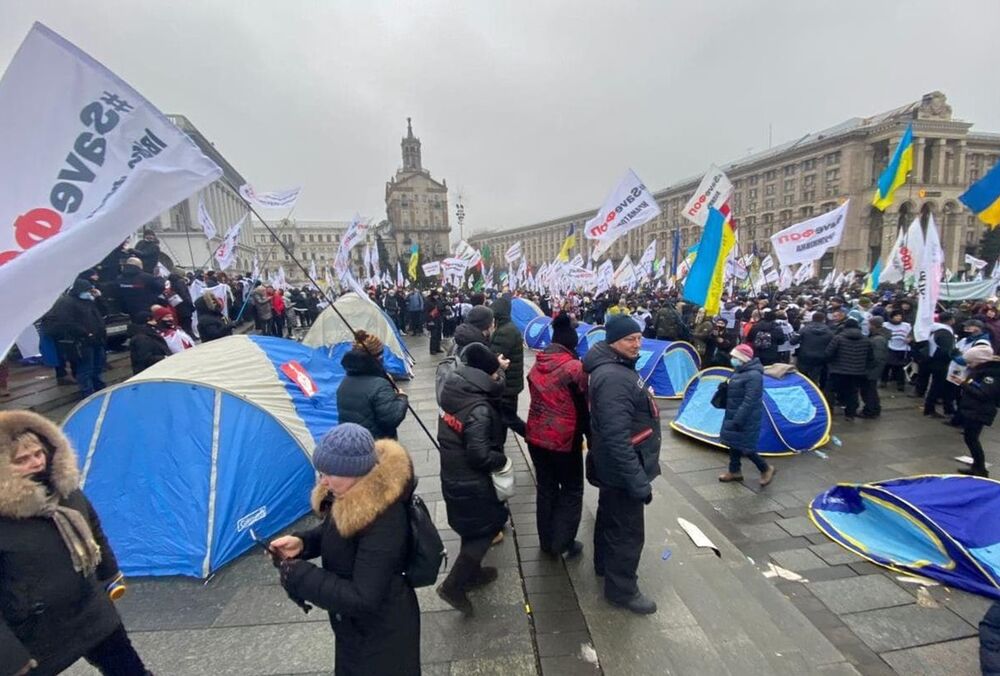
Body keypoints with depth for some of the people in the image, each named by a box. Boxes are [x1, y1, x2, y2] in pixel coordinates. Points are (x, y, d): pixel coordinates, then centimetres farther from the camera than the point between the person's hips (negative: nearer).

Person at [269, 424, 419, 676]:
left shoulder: (384, 520, -37)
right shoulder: (351, 496, -10)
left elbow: (363, 599, -32)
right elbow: (334, 532, 9)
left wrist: (298, 575, -28)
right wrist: (302, 542, -10)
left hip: (382, 629, -8)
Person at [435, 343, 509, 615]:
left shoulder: (454, 390, -5)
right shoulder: (479, 410, -28)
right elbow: (479, 455, -28)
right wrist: (503, 460, -12)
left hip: (453, 476, 8)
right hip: (472, 483, -8)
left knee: (472, 527, 26)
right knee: (484, 528, 12)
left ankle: (471, 572, 46)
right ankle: (453, 586, 16)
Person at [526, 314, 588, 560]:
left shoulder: (537, 365, 3)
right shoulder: (575, 367, -16)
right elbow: (583, 407, -10)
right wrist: (589, 435, 3)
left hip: (536, 436, 6)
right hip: (565, 439, -6)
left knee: (546, 489, 19)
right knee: (572, 491, 15)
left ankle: (546, 541, 30)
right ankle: (563, 544, 19)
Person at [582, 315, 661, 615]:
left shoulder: (617, 367, 5)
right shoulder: (613, 378, -30)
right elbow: (617, 438, -33)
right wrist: (638, 481, -27)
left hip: (614, 466, 11)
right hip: (623, 468, -10)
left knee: (611, 517, 27)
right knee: (628, 530, 7)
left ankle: (604, 564, 47)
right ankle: (621, 589, 27)